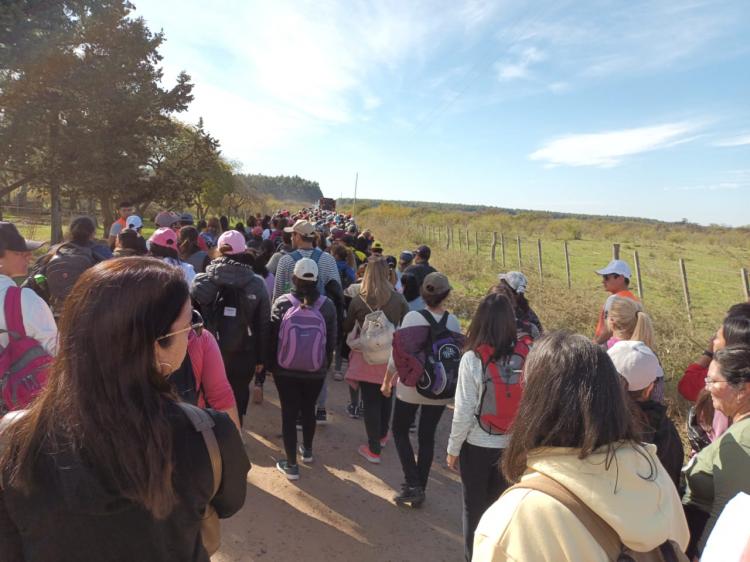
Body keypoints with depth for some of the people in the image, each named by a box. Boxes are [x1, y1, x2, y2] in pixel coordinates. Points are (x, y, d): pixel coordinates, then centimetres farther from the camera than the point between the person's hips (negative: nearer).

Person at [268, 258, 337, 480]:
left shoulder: (281, 303, -12)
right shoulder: (327, 305, -10)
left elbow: (272, 337, -5)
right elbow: (332, 341, -1)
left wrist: (271, 364, 10)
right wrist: (325, 365, 14)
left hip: (285, 371, -1)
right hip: (316, 372, 1)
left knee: (289, 413, 9)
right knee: (308, 410, 21)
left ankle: (291, 465, 14)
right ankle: (307, 450, 41)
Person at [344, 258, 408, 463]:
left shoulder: (358, 301, -12)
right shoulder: (399, 299, -9)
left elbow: (347, 328, 3)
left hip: (367, 358, -2)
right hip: (390, 356, 2)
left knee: (371, 402, 7)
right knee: (386, 397, 22)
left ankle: (374, 450, 14)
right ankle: (382, 435, 41)